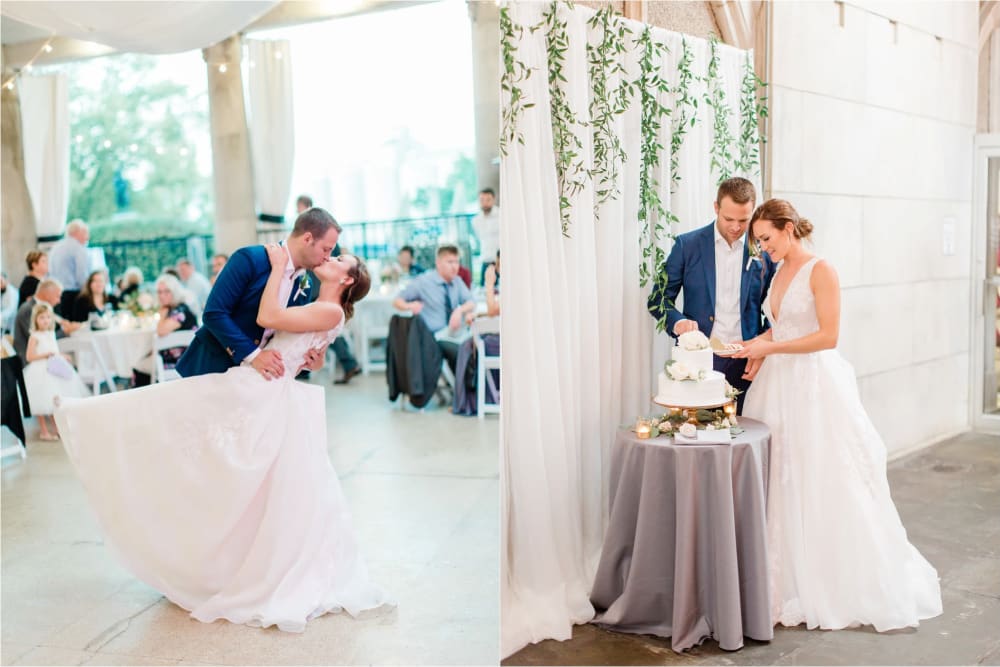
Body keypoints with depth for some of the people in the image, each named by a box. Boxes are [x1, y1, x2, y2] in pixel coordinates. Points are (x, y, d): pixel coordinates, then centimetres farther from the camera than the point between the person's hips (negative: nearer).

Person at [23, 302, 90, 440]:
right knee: (42, 403, 0)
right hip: (40, 372, -7)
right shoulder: (35, 337, -12)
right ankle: (43, 431, 10)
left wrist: (62, 357, 6)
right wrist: (46, 354, -22)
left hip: (54, 371, 7)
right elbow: (29, 357, -16)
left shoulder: (51, 334, 9)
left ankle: (57, 428, 26)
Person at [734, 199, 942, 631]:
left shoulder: (820, 271, -10)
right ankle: (794, 579, 19)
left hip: (815, 387, -7)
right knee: (782, 486, 8)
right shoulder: (779, 273, 13)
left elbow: (828, 335, -16)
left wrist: (771, 348, -19)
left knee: (824, 485, 0)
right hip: (780, 385, 7)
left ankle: (847, 584, 15)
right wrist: (752, 348, 2)